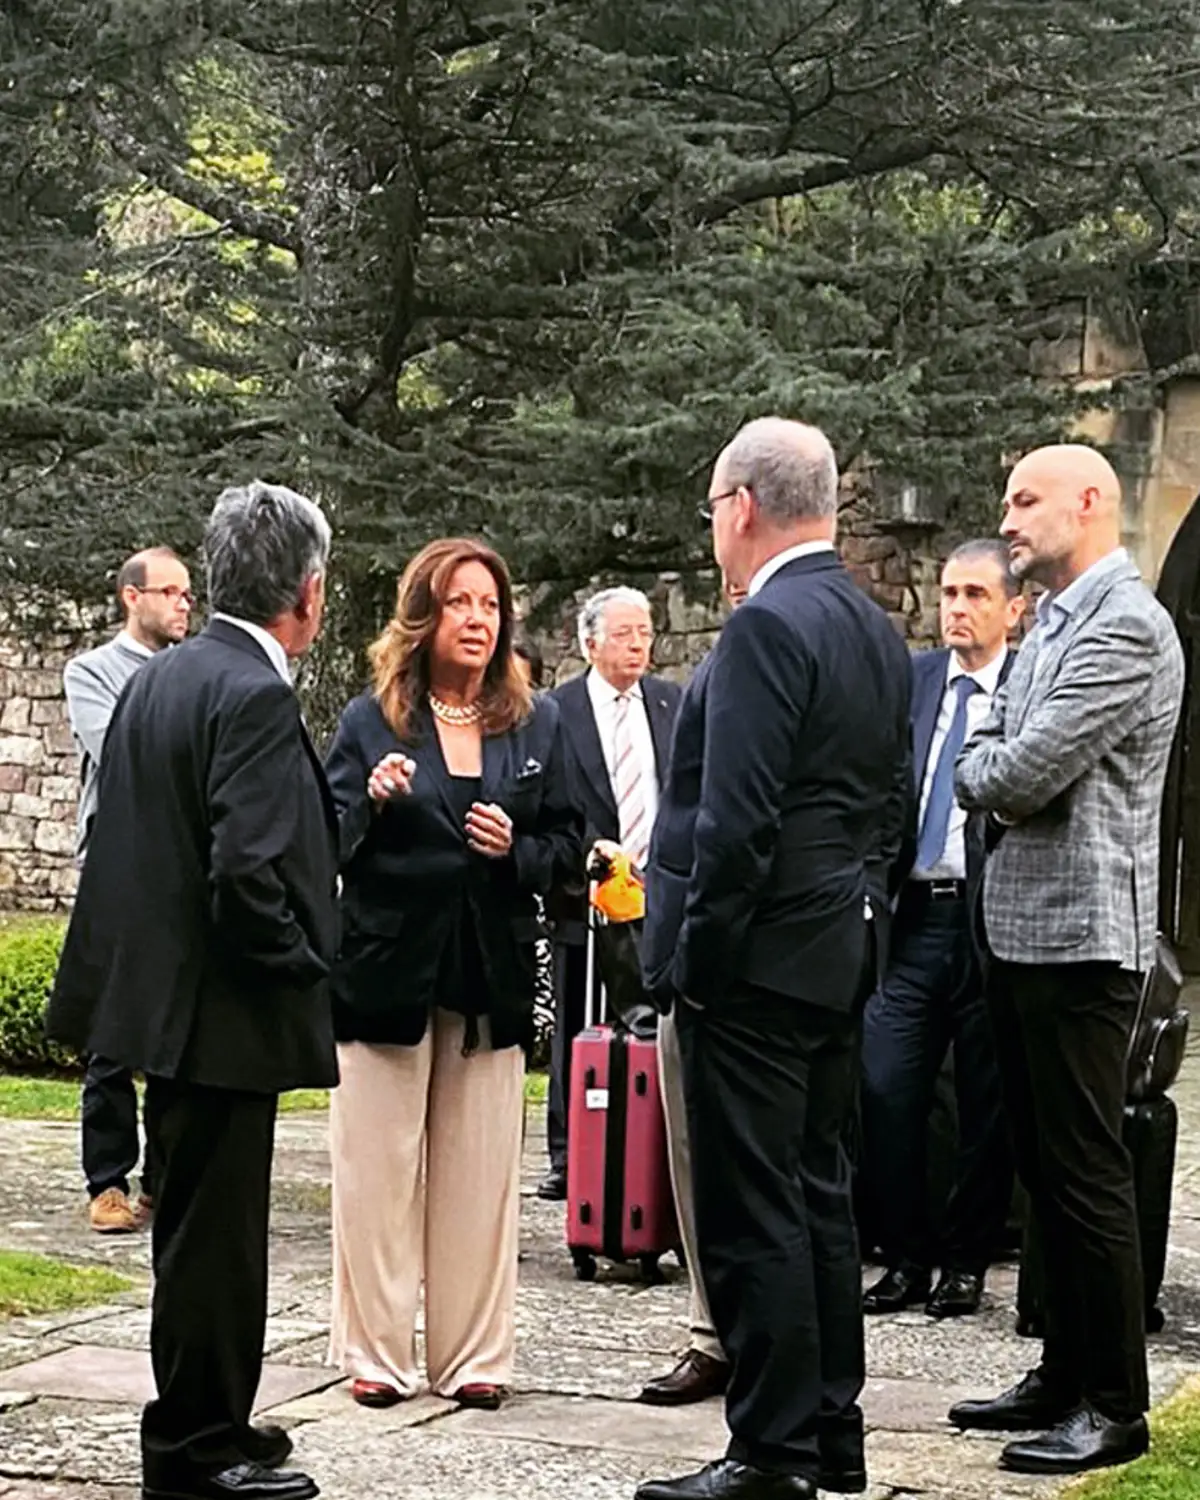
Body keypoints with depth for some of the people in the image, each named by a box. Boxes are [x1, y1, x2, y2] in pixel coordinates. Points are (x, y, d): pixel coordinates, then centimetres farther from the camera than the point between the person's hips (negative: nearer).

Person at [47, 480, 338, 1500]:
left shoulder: (159, 680, 9)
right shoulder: (255, 697, -19)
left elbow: (125, 839, 14)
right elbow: (249, 875, -26)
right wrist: (304, 969, -11)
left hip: (161, 988, 10)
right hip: (223, 1007, -10)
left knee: (199, 1221, 20)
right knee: (214, 1233, 1)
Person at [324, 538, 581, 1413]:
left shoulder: (536, 723, 8)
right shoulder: (372, 722, 0)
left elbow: (566, 844, 10)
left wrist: (517, 850, -10)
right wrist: (372, 799, -22)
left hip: (492, 975, 2)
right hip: (387, 968, -2)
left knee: (480, 1172, 4)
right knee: (380, 1169, 1)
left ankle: (473, 1356, 11)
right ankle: (377, 1355, 9)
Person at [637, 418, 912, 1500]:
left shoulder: (767, 628, -17)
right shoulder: (878, 632, 12)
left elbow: (738, 818, -21)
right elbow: (892, 804, 17)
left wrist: (696, 955, -14)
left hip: (758, 962, -10)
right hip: (840, 956, 10)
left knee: (750, 1210, -5)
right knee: (818, 1196, 15)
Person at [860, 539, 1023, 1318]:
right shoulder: (910, 679, 10)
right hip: (912, 913, 3)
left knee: (988, 1103, 5)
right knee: (886, 1089, 0)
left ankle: (967, 1262, 18)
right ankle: (906, 1258, 13)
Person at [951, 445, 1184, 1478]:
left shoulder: (1126, 628, -14)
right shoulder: (1053, 625, 17)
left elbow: (1021, 775, -20)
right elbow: (989, 767, 17)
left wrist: (981, 773, -1)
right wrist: (998, 782, -4)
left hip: (1081, 936, -10)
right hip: (1022, 928, 10)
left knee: (1085, 1172, -5)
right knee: (1045, 1166, 14)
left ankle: (1115, 1406, 1)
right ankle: (1066, 1375, 23)